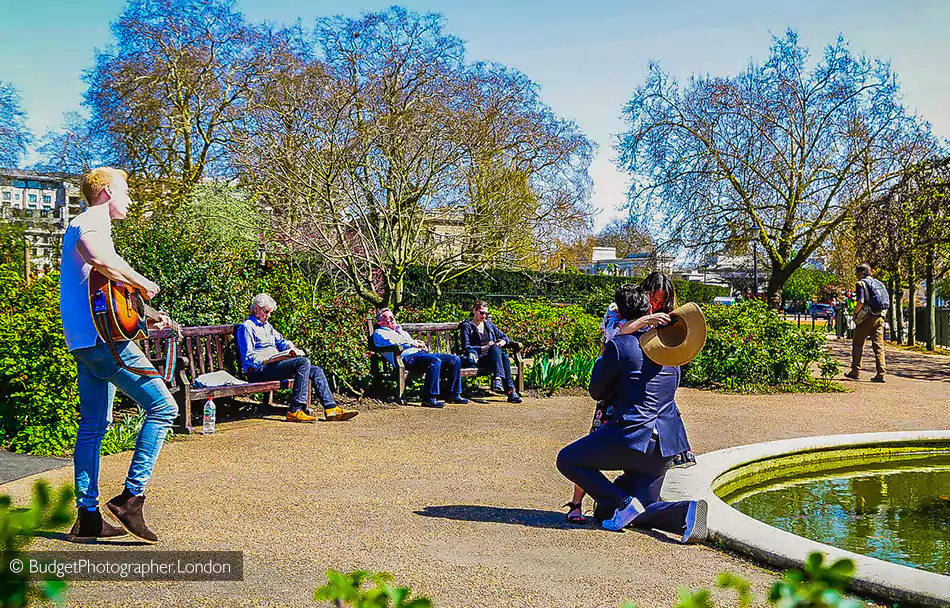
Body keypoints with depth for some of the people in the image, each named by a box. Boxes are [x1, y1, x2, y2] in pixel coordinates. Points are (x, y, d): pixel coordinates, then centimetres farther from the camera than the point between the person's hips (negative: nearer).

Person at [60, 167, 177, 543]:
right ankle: (131, 497, -12)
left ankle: (88, 518, 15)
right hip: (103, 338, -11)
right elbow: (102, 259, -34)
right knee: (162, 407, -10)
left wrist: (148, 318, 23)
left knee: (94, 426, 12)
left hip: (86, 342, 11)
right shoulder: (90, 224, -8)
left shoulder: (88, 226, 25)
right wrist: (143, 283, -19)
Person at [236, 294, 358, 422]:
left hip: (275, 365, 9)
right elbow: (249, 358, -12)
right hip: (258, 371, -9)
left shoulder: (267, 325, 26)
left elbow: (280, 340, 34)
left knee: (316, 371, -1)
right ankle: (295, 411, -32)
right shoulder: (246, 327, -4)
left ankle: (331, 408, -6)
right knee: (304, 362, -27)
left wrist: (289, 346, 8)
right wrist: (278, 357, -18)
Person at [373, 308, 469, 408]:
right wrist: (411, 344, -11)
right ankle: (429, 398, -35)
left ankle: (454, 394, -2)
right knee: (435, 361, -37)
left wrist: (419, 343, 10)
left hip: (421, 352, 9)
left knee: (455, 359, -5)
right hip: (407, 357, -9)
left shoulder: (399, 329, 36)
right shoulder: (379, 333, 10)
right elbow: (390, 344, -10)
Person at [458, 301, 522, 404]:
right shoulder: (467, 326, 6)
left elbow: (504, 336, 24)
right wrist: (483, 348, -16)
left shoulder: (489, 324, 22)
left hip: (492, 357, 5)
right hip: (477, 358, -5)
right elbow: (466, 347, -5)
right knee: (494, 348, -34)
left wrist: (503, 341, -1)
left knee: (504, 357, -31)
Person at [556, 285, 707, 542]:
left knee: (567, 460, 11)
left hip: (632, 436, -7)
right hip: (667, 443, 7)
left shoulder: (618, 346, -11)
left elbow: (596, 392, 1)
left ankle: (624, 502, -4)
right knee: (638, 512, 19)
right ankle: (682, 512, -12)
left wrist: (602, 358, 18)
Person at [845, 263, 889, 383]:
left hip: (866, 318, -5)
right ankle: (881, 373, -4)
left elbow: (861, 301, -17)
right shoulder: (880, 283, 17)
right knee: (879, 346, 4)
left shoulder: (861, 283, -4)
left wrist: (855, 312, -2)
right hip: (880, 318, 5)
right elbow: (888, 302, 16)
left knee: (857, 344, 7)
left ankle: (855, 371, 8)